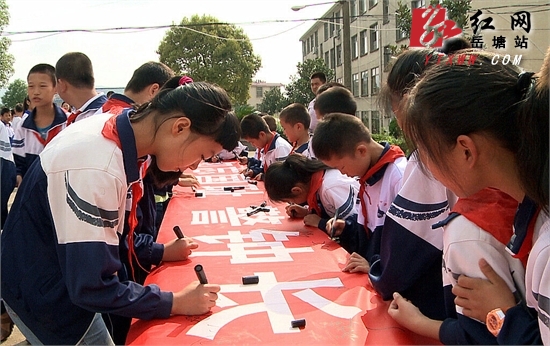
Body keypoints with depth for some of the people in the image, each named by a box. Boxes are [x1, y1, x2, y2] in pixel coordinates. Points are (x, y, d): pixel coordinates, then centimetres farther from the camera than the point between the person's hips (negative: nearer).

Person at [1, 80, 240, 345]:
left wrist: (159, 253, 1)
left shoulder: (113, 129, -7)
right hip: (44, 300, -8)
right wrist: (176, 303, -20)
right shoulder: (95, 170, -35)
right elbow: (91, 288, -29)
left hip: (68, 281, 8)